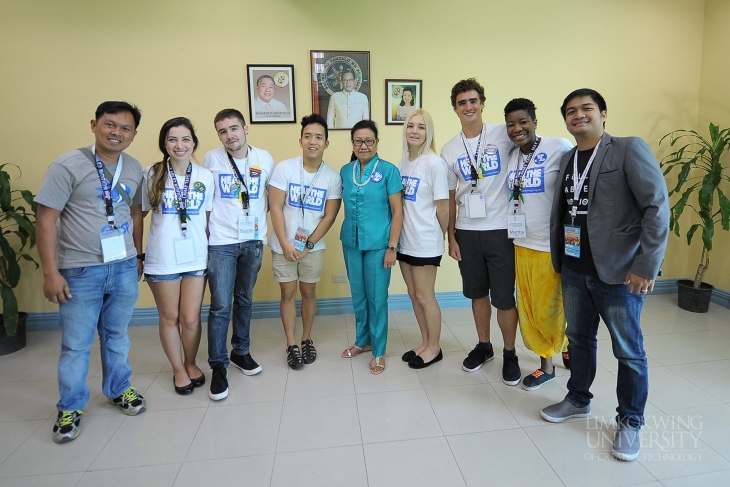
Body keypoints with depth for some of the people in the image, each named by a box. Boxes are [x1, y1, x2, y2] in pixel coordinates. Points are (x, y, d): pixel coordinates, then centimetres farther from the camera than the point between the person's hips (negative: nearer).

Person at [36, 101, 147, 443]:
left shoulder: (134, 168, 5)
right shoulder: (68, 165, -10)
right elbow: (46, 220, -10)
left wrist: (138, 256, 15)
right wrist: (51, 273, -13)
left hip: (124, 268, 4)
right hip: (80, 271, -4)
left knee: (116, 335, 17)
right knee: (76, 344, 7)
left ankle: (118, 390, 36)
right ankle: (70, 408, 27)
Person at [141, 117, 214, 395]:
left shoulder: (205, 176, 1)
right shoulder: (152, 174, -4)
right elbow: (140, 212, 3)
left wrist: (210, 246, 7)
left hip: (196, 257, 1)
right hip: (162, 259, -1)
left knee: (191, 318, 7)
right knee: (169, 318, 12)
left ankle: (191, 364, 33)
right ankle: (178, 369, 33)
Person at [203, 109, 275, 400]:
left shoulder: (264, 158, 1)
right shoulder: (211, 159, -2)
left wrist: (264, 218, 3)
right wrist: (204, 232, 7)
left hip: (253, 241, 2)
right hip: (220, 243, -2)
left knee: (244, 300, 14)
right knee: (220, 305, -4)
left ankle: (241, 352, 31)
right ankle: (218, 365, 10)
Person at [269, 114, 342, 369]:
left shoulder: (333, 177, -7)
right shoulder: (284, 168, -11)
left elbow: (329, 216, -5)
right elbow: (276, 208, -10)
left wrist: (308, 244, -11)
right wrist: (285, 244, -14)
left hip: (313, 247, 1)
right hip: (283, 245, -1)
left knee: (308, 292, 12)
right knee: (288, 293, 7)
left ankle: (306, 339, 29)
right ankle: (291, 344, 20)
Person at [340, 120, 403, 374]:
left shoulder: (388, 170, -6)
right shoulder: (345, 171, 6)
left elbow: (397, 211, -7)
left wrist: (392, 247, -11)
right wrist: (347, 234, 7)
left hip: (377, 244, -4)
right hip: (351, 243, 4)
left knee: (377, 297, 5)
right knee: (358, 295, 16)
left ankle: (379, 351, 20)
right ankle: (362, 340, 35)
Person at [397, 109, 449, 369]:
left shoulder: (434, 163, -14)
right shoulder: (403, 161, 7)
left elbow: (443, 208, -11)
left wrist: (437, 237, 0)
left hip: (425, 242, -7)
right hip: (405, 240, 7)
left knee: (425, 296, 5)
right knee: (414, 294, 16)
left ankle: (434, 348, 25)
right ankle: (425, 343, 33)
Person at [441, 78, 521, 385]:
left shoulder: (503, 135, -4)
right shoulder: (449, 150, 6)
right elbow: (450, 198, 8)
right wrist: (450, 237, 6)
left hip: (501, 229, -3)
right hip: (466, 232, 3)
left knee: (504, 297, 4)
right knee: (477, 293, 15)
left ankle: (509, 354, 24)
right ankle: (483, 346, 34)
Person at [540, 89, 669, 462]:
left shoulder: (629, 149, -8)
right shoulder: (566, 160, 12)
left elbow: (657, 207, -13)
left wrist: (647, 265, -17)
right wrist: (558, 258, 8)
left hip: (619, 272, -6)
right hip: (574, 270, 6)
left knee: (628, 351, 7)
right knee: (578, 339, 19)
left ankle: (630, 422, 26)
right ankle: (578, 400, 38)